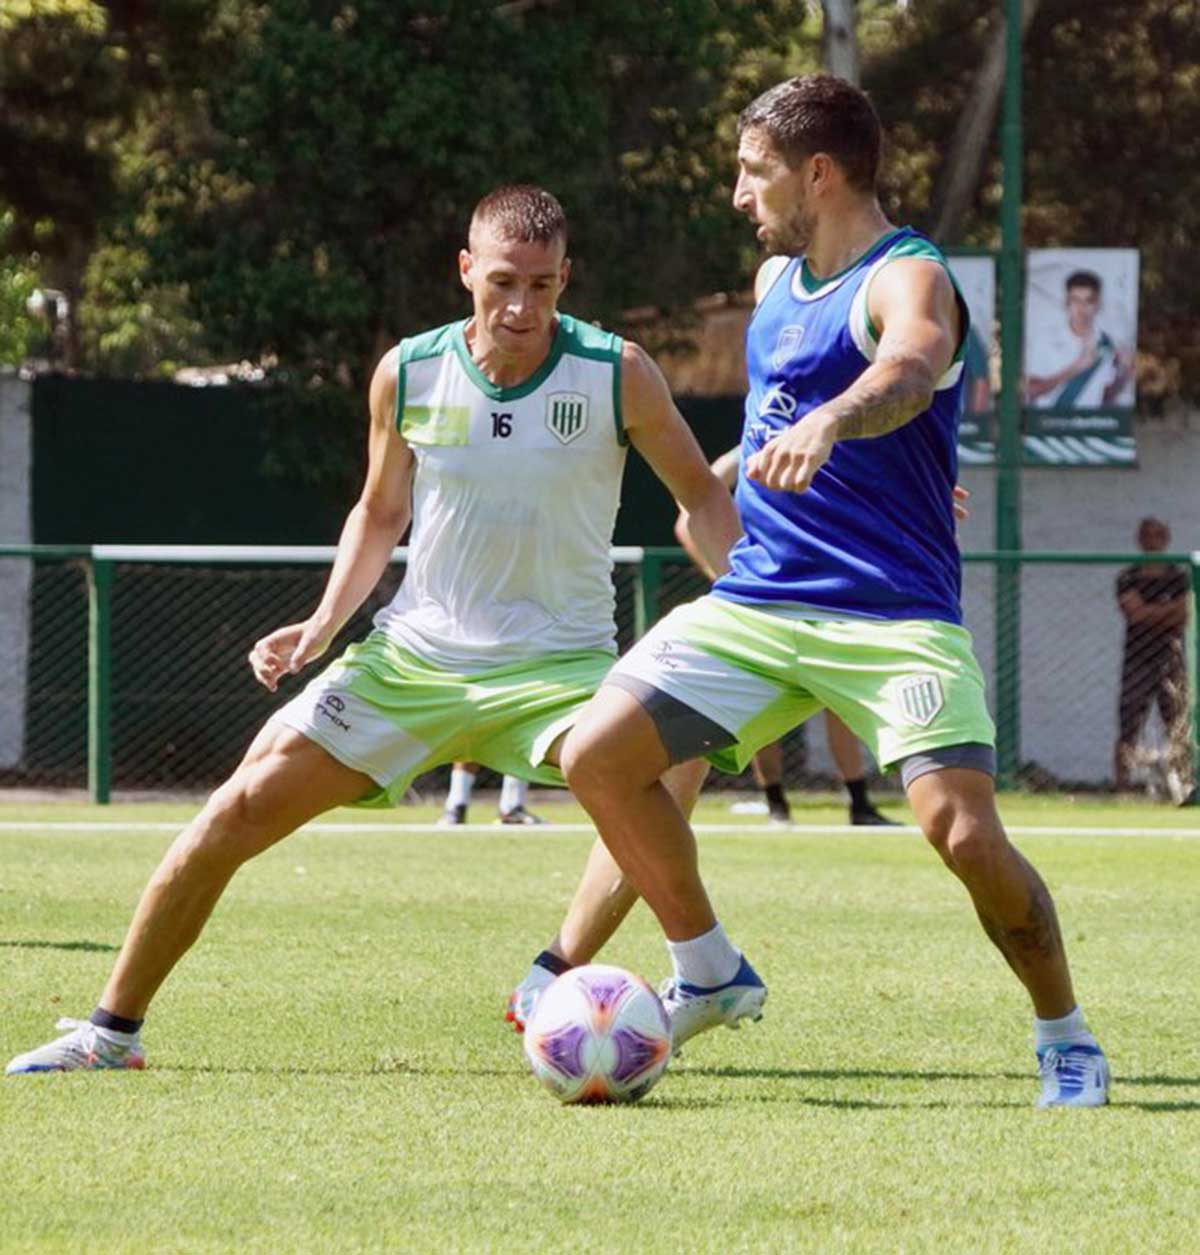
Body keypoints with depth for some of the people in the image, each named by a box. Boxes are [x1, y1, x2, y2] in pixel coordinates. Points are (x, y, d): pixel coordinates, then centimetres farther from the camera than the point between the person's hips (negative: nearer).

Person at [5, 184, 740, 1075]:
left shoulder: (617, 374, -11)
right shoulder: (408, 375, -4)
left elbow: (702, 496, 1)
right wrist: (326, 623, -1)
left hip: (561, 660, -2)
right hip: (412, 657, 2)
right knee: (244, 807, -5)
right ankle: (111, 1032, 8)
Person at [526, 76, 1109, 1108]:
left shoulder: (908, 278, -14)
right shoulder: (777, 280, 13)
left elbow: (908, 370, -38)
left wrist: (826, 423, -56)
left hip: (894, 615, -7)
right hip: (756, 601, 7)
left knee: (964, 832, -22)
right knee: (597, 756, -7)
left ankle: (1067, 1041, 1)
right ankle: (710, 974, 12)